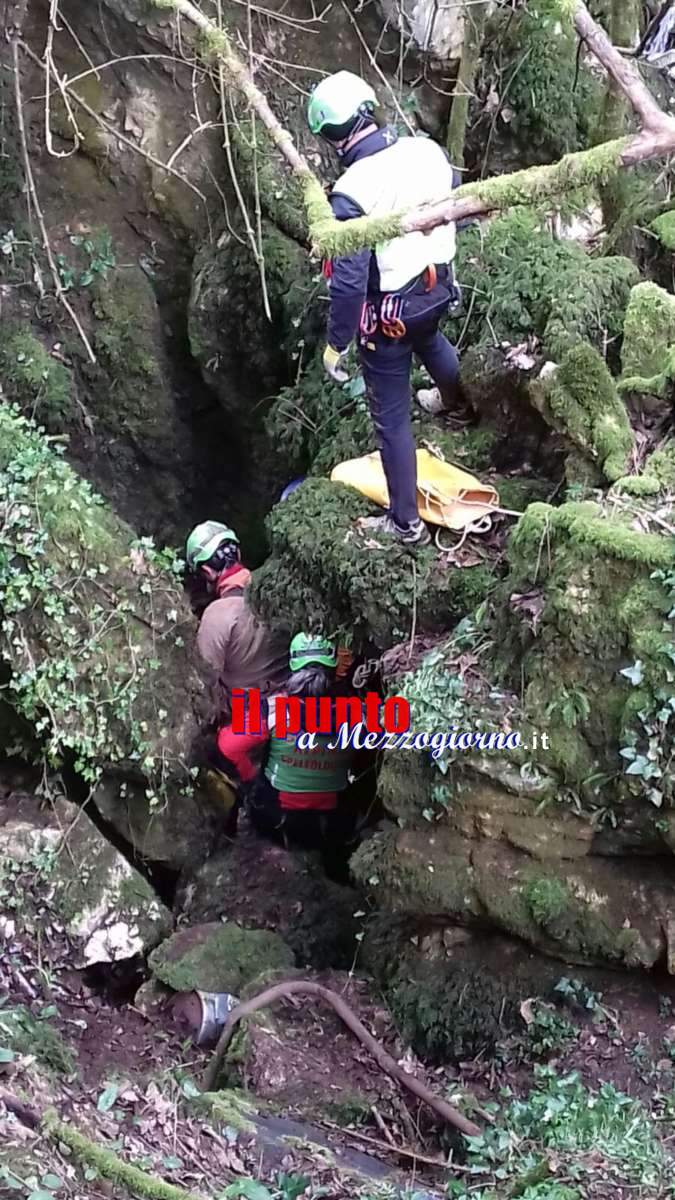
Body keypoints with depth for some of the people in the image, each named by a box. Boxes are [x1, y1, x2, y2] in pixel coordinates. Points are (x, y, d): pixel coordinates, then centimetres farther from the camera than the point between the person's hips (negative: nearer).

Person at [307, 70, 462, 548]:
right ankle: (457, 403, 70)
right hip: (438, 289, 7)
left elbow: (349, 281, -27)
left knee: (392, 417, 9)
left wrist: (336, 344, -14)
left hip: (390, 313, -6)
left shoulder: (352, 191, -28)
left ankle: (407, 522, 19)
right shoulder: (428, 150, -10)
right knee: (429, 338, 41)